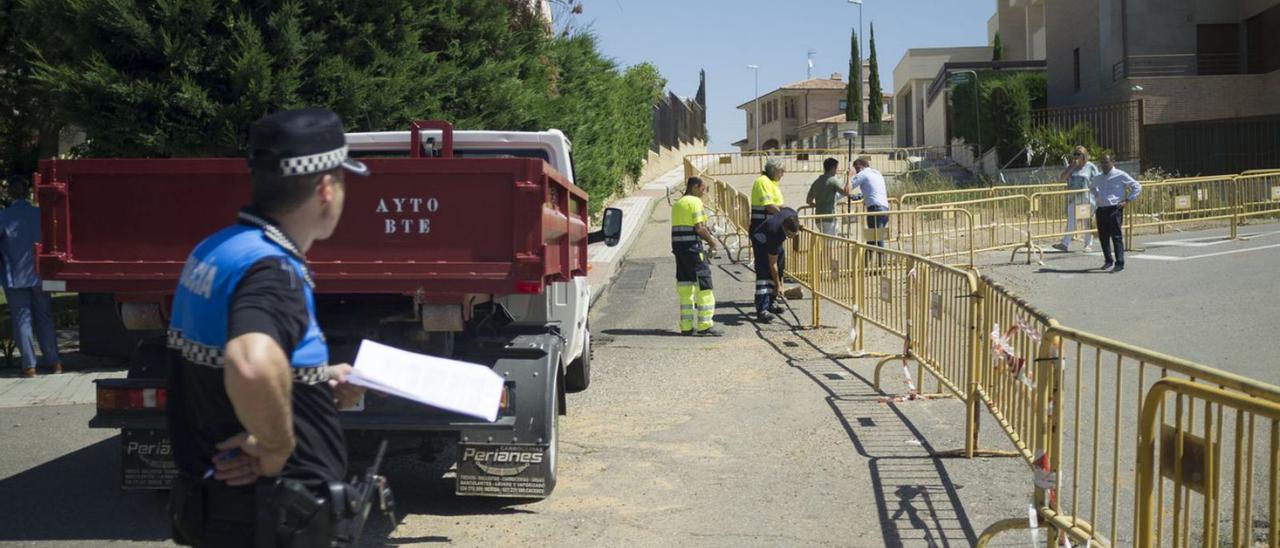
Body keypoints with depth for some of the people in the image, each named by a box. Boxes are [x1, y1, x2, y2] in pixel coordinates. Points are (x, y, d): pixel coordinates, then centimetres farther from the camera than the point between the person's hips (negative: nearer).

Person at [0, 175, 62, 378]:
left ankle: (29, 365, 2)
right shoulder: (40, 214, -1)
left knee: (22, 319, 4)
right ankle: (53, 361, 10)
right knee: (44, 317, 12)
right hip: (39, 275, 2)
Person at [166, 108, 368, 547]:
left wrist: (319, 385, 14)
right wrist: (277, 449, -28)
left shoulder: (213, 251, 4)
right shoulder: (272, 269, -25)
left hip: (217, 504, 9)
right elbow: (253, 367, -46)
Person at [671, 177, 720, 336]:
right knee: (703, 286, -5)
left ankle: (686, 326, 11)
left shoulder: (677, 203, 18)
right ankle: (704, 324, -8)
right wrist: (711, 241, -2)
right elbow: (699, 228, -16)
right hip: (692, 246, -8)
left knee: (685, 287, 11)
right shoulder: (695, 201, -8)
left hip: (678, 246, 9)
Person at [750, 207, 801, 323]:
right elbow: (772, 264, -31)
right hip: (761, 240, -8)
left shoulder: (792, 215, -29)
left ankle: (772, 302, 22)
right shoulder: (775, 232, -41)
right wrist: (778, 285, -25)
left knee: (779, 271, 8)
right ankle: (762, 310, -26)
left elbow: (783, 208, 2)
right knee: (764, 273, -20)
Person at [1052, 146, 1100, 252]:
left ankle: (1088, 245, 12)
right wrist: (1072, 166, -9)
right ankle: (1065, 244, -2)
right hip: (1073, 199, 4)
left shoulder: (1090, 167, -1)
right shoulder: (1071, 166, 11)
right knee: (1071, 221, 1)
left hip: (1087, 199, -3)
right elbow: (1062, 176, -1)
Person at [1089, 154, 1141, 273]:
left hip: (1115, 209, -6)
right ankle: (1108, 261, 26)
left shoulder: (1121, 176, -3)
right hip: (1101, 210, 6)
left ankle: (1119, 263, -11)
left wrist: (1127, 200, -6)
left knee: (1116, 236, -10)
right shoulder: (1098, 178, 14)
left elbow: (1137, 187, -1)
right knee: (1103, 236, 11)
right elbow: (1091, 188, 36)